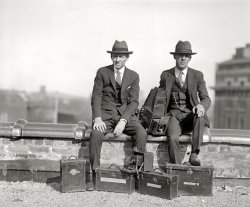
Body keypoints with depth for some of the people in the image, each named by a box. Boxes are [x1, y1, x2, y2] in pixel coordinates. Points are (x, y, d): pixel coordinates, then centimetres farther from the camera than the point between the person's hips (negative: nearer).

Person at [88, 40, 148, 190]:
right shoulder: (102, 72, 4)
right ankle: (95, 176, -25)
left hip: (126, 114, 1)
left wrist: (123, 121, -18)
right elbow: (96, 97, -1)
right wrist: (97, 118, -19)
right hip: (106, 113, -1)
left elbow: (134, 102, -1)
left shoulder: (133, 76, 6)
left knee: (142, 134, -27)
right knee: (96, 134, -32)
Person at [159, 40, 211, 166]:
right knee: (173, 138, -30)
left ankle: (194, 155, -34)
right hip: (173, 115, 0)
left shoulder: (197, 75, 8)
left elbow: (206, 99, 2)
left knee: (200, 117, -35)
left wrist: (201, 106, -24)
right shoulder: (166, 75, 11)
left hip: (191, 114, 0)